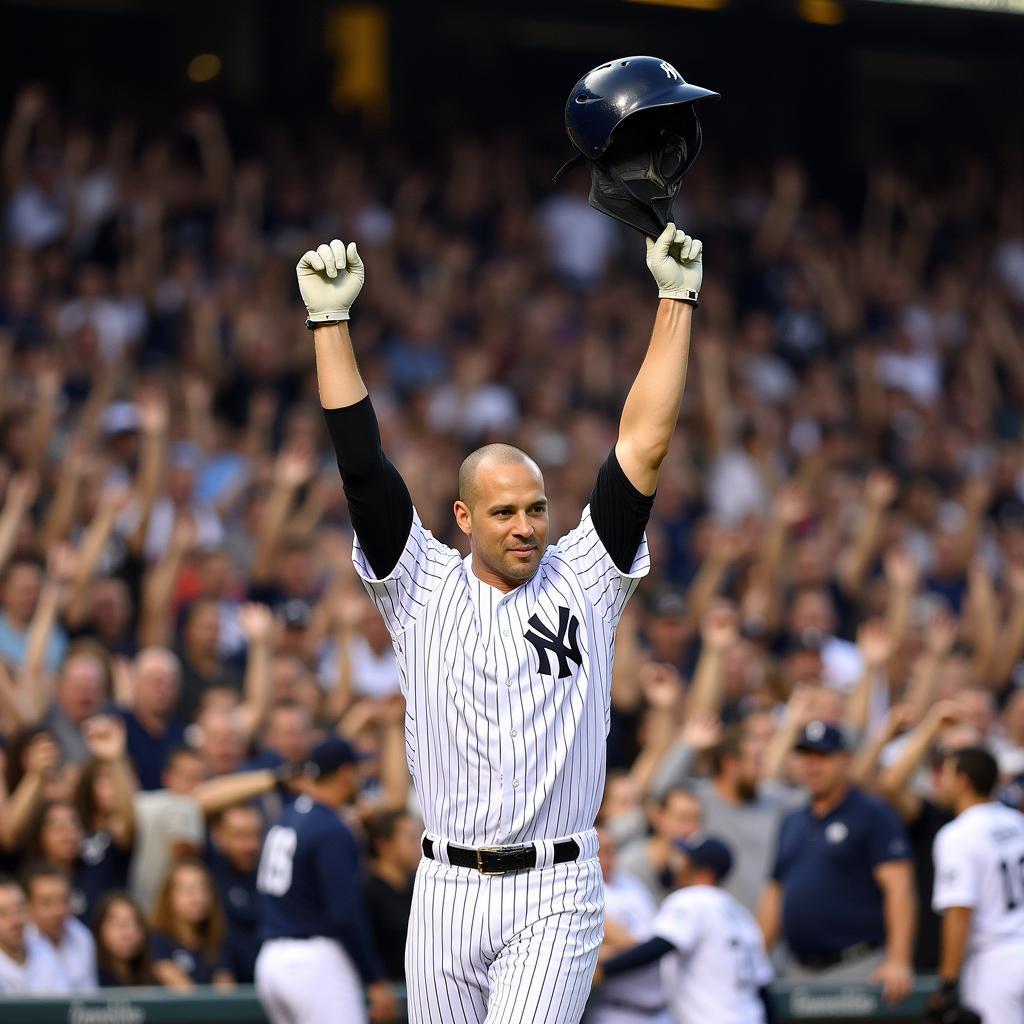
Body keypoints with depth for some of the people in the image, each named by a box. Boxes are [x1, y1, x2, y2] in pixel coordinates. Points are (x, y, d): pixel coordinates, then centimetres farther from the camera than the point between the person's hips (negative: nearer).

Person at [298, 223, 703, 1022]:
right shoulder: (423, 589, 5)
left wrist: (676, 301, -2)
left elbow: (645, 446, 1)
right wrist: (330, 320, -7)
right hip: (446, 892, 2)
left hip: (555, 896, -2)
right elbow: (362, 462, -1)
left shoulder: (584, 581, 5)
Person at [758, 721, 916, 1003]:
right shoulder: (792, 823, 19)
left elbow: (898, 887, -12)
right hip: (801, 972, 7)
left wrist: (898, 962, -23)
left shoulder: (873, 815, -3)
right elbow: (775, 894, 22)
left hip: (859, 969, -7)